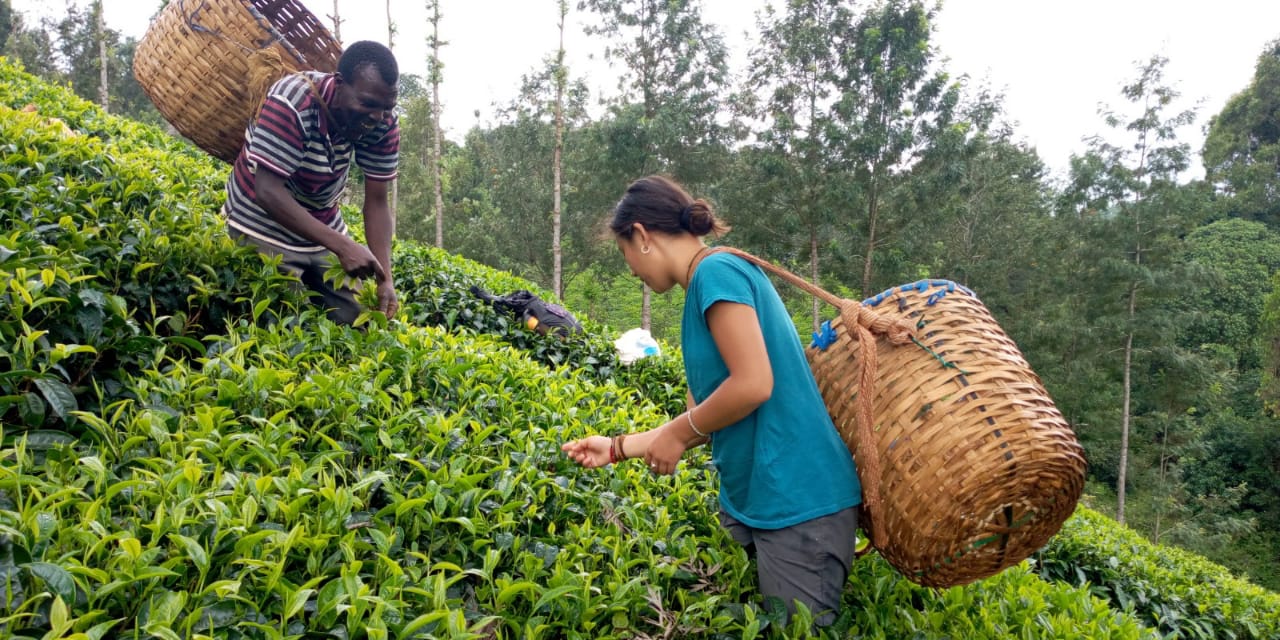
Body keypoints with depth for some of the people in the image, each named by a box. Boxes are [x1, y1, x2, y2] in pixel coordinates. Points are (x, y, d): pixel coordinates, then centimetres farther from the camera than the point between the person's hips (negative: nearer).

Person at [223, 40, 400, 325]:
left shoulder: (384, 121, -15)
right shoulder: (292, 102, -29)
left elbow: (376, 202, -11)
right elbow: (268, 192, -32)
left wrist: (386, 279, -22)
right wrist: (343, 246, -40)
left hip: (323, 228, 5)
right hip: (264, 229, -4)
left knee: (351, 322, 3)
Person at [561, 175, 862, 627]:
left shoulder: (717, 271, -14)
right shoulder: (705, 290, 14)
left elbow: (754, 385, -23)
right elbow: (707, 417, 14)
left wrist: (676, 433, -9)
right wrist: (618, 448, 17)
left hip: (799, 500, -9)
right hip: (754, 501, 9)